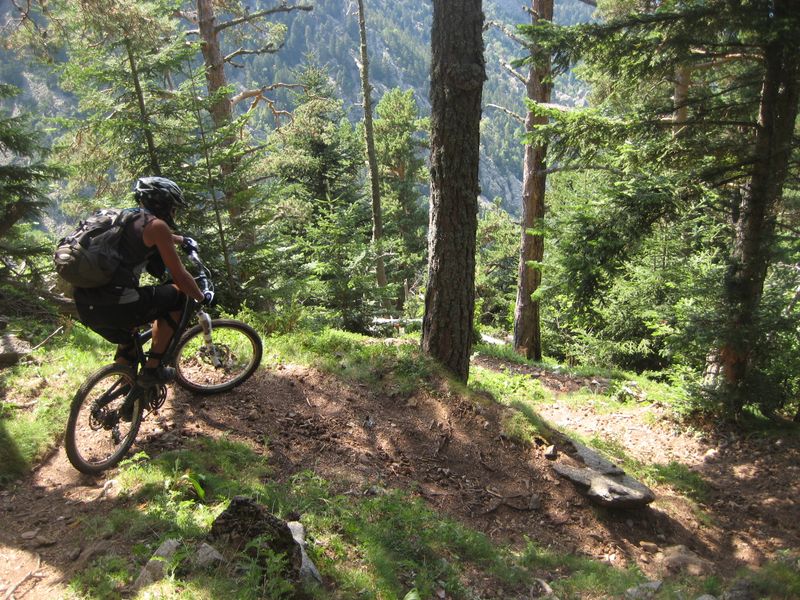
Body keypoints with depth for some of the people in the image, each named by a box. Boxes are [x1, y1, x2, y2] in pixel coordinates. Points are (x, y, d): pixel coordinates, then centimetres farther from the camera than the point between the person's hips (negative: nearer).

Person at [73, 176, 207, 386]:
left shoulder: (128, 217, 20)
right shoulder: (155, 224, -5)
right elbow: (179, 276, -3)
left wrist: (182, 240, 60)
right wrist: (202, 298, 14)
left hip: (84, 306, 9)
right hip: (113, 307, -9)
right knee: (177, 295, 9)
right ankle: (152, 369, 10)